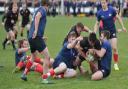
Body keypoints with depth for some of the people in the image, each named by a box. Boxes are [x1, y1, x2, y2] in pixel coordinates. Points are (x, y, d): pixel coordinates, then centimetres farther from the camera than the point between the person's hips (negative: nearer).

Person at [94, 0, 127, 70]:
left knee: (114, 48, -7)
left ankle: (116, 64, 9)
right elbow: (97, 24, 0)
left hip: (112, 31, 0)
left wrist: (123, 27, 3)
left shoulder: (112, 10, -10)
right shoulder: (99, 13, -8)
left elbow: (118, 18, 3)